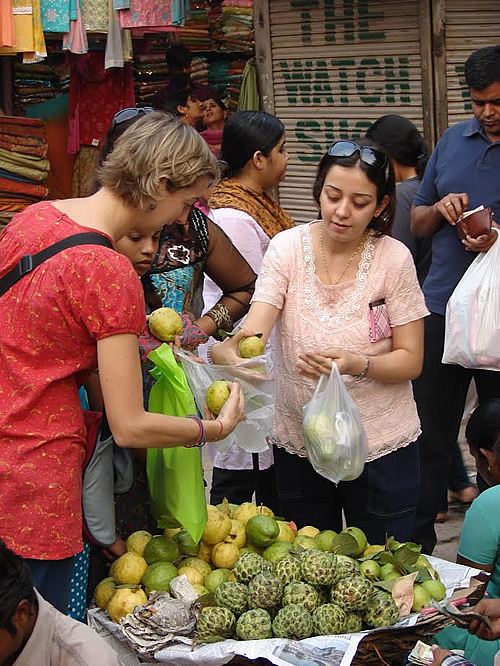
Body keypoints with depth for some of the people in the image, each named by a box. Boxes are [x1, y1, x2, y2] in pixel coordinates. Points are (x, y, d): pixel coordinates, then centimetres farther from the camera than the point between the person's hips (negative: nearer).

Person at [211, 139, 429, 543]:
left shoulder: (394, 259, -10)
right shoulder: (288, 248, -8)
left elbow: (410, 361, -9)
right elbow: (253, 331, -19)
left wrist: (355, 364, -27)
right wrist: (226, 350, -42)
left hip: (381, 445, -1)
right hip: (298, 441, 2)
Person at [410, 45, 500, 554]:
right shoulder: (453, 141, 10)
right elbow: (417, 222, 17)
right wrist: (439, 208, -5)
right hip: (442, 311, 4)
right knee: (429, 435, 8)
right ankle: (415, 544, 20)